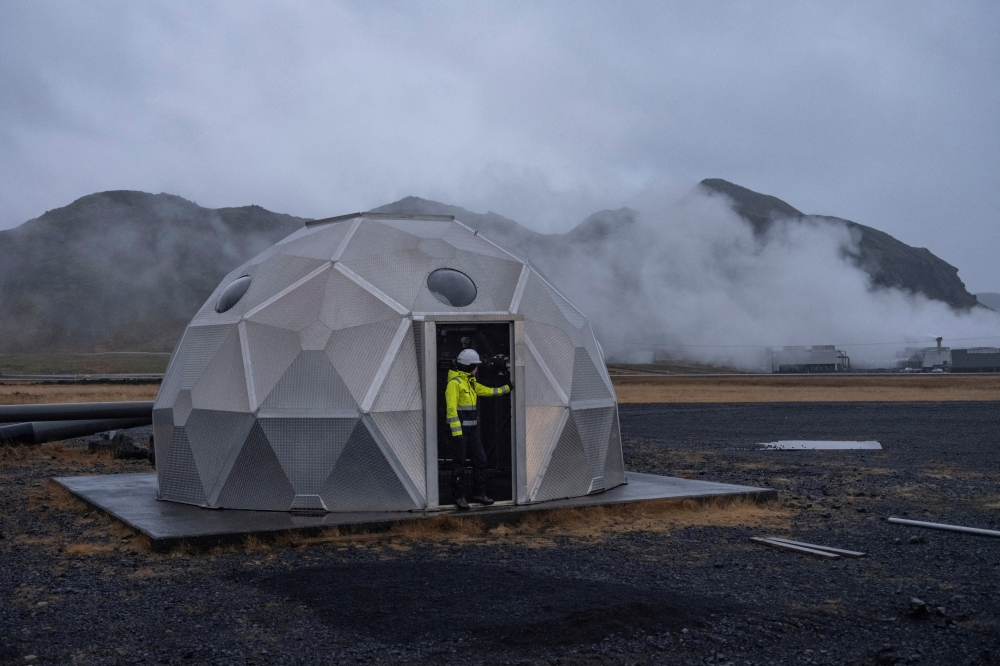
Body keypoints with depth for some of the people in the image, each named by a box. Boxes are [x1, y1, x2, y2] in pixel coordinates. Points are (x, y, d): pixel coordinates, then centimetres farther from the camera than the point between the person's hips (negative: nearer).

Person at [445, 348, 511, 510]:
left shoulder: (471, 382, 13)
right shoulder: (454, 383, -16)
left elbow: (487, 391, 27)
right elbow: (451, 409, -20)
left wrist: (507, 388, 30)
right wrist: (456, 432, -24)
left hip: (472, 428, 9)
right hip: (460, 429, -9)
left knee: (480, 460, 10)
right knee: (459, 463, 0)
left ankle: (479, 494, 19)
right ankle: (459, 497, 9)